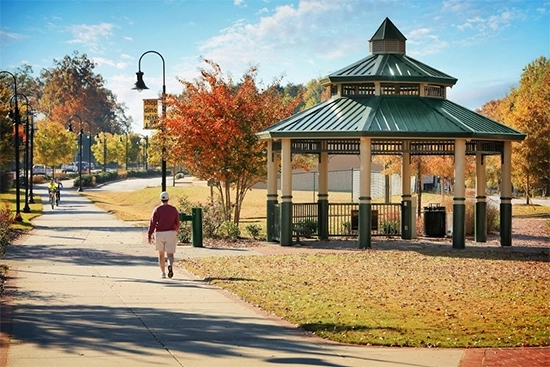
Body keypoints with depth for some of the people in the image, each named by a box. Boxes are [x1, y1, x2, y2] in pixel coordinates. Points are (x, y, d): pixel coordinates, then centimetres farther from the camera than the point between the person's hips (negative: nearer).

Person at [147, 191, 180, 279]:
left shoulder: (157, 210, -4)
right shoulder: (173, 209, 1)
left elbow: (152, 223, -9)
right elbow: (177, 223, 8)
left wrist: (149, 236, -8)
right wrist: (175, 231, 28)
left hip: (159, 234, 0)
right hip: (171, 234, 0)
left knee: (161, 254, 18)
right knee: (170, 254, -2)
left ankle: (163, 273, 22)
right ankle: (170, 265, -35)